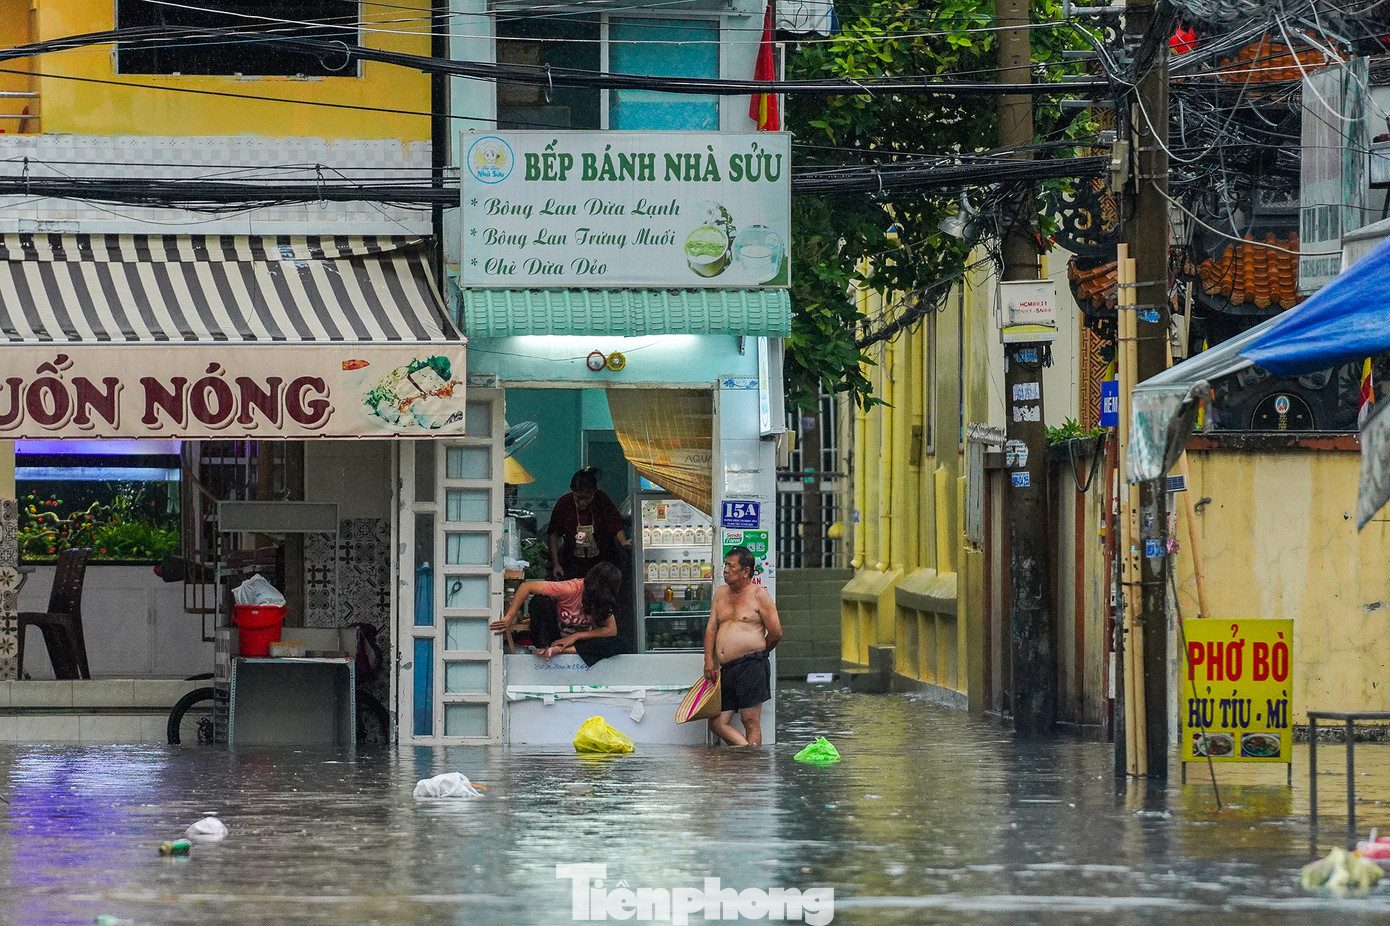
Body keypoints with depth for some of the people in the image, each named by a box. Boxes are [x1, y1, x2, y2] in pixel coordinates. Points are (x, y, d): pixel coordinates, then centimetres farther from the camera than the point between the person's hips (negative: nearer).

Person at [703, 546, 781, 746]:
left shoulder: (759, 595, 0)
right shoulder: (721, 594, 18)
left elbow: (776, 633, 0)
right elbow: (711, 628, 15)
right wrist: (709, 661, 4)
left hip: (751, 667, -7)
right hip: (726, 669, 7)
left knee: (751, 722, -8)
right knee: (717, 722, -2)